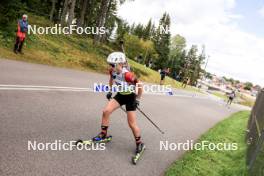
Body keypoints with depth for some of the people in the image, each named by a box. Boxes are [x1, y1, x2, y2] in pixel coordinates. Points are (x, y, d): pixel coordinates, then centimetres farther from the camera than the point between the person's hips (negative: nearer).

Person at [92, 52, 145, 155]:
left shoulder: (127, 75, -34)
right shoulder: (112, 72, -14)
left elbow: (140, 86, -22)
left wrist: (137, 99, -13)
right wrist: (110, 90, 11)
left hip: (130, 97, -6)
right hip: (120, 95, 6)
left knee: (132, 123, -3)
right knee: (106, 111, -8)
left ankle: (139, 144, 18)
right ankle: (103, 134, 12)